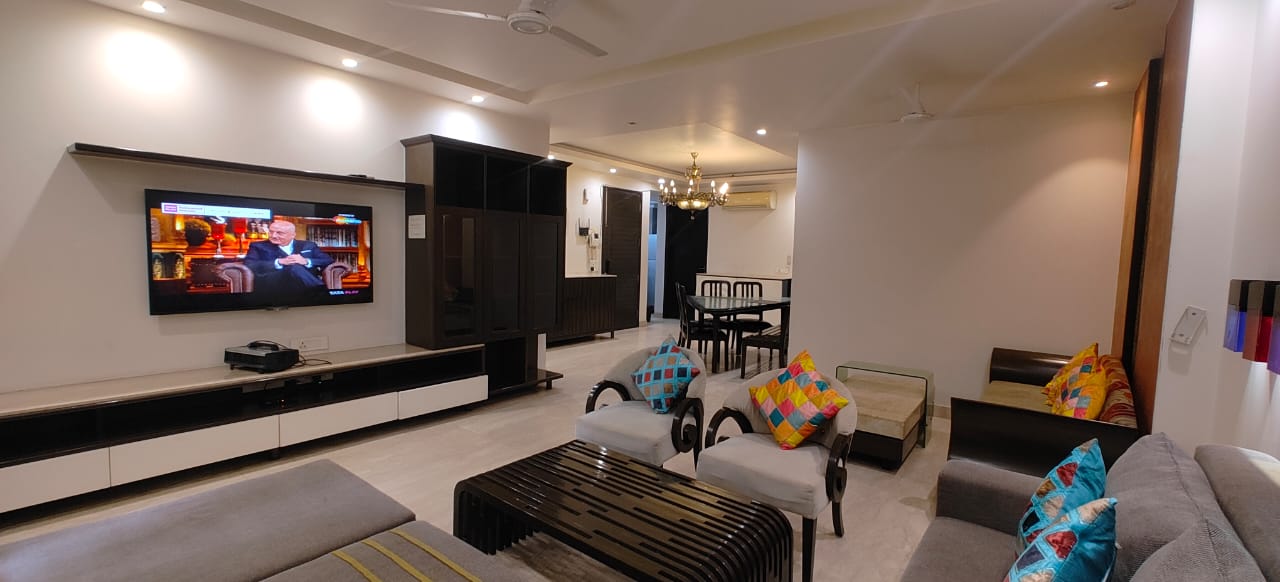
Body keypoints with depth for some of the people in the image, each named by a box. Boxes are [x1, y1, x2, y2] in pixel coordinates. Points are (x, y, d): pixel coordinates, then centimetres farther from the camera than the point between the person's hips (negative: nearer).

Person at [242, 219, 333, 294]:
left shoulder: (308, 246, 22)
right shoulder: (259, 246, 19)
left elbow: (330, 261, 11)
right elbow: (248, 265, 2)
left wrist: (306, 262, -6)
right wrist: (279, 262, -9)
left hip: (306, 283, 2)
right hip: (272, 284, -2)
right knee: (294, 268, -32)